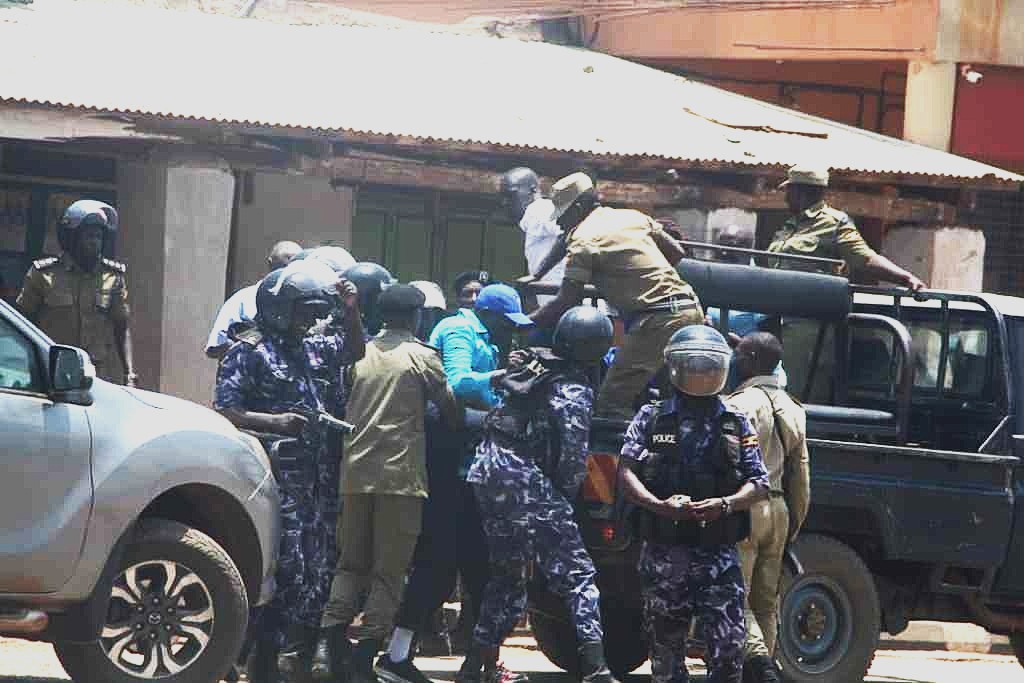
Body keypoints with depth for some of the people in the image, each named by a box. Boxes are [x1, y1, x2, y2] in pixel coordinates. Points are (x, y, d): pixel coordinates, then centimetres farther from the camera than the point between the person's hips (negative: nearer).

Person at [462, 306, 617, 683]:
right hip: (530, 484, -8)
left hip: (488, 473, 8)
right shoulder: (573, 390, -9)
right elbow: (573, 452, -13)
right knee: (577, 574, -5)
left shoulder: (531, 365, 13)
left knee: (507, 575, 20)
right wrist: (567, 493, 2)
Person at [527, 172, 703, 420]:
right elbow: (676, 253, 21)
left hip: (655, 322, -8)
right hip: (691, 308, 8)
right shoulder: (634, 217, 17)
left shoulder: (583, 240, -3)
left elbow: (566, 303, -5)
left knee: (612, 404, -7)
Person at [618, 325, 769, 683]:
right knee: (665, 649, 5)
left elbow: (759, 485, 7)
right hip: (663, 555, 0)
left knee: (729, 647, -9)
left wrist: (725, 504, -14)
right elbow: (626, 472, -1)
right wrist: (659, 505, -19)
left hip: (719, 556, 0)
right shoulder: (651, 418, 8)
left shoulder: (736, 425, 11)